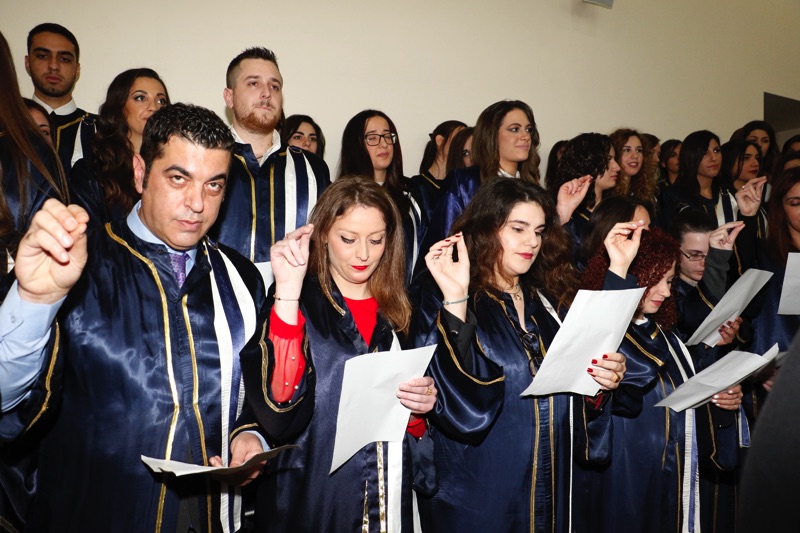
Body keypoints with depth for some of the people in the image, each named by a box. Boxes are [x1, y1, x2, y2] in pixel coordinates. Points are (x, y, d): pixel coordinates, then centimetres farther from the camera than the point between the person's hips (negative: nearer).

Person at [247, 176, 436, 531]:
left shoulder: (398, 312, 4)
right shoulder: (293, 301, -9)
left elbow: (412, 423, 11)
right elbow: (277, 402, -25)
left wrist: (421, 405, -11)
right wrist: (288, 290, -27)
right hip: (309, 499, -4)